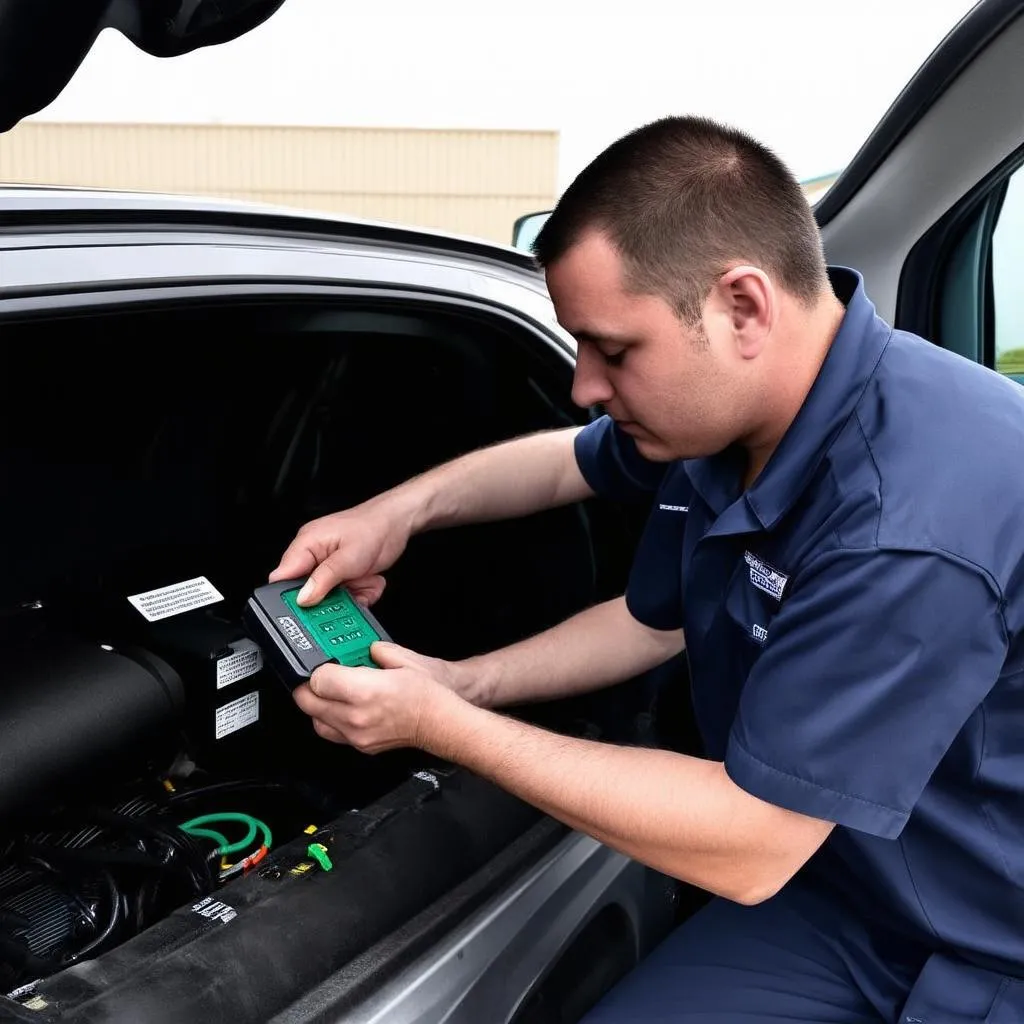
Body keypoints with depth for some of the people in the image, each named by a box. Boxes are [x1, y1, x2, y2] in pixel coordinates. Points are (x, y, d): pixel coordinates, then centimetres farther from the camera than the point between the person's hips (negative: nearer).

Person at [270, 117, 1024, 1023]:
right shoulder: (718, 407, -7)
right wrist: (401, 509, -2)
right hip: (830, 884, 7)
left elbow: (745, 848, -30)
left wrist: (440, 728, -22)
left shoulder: (911, 519, -35)